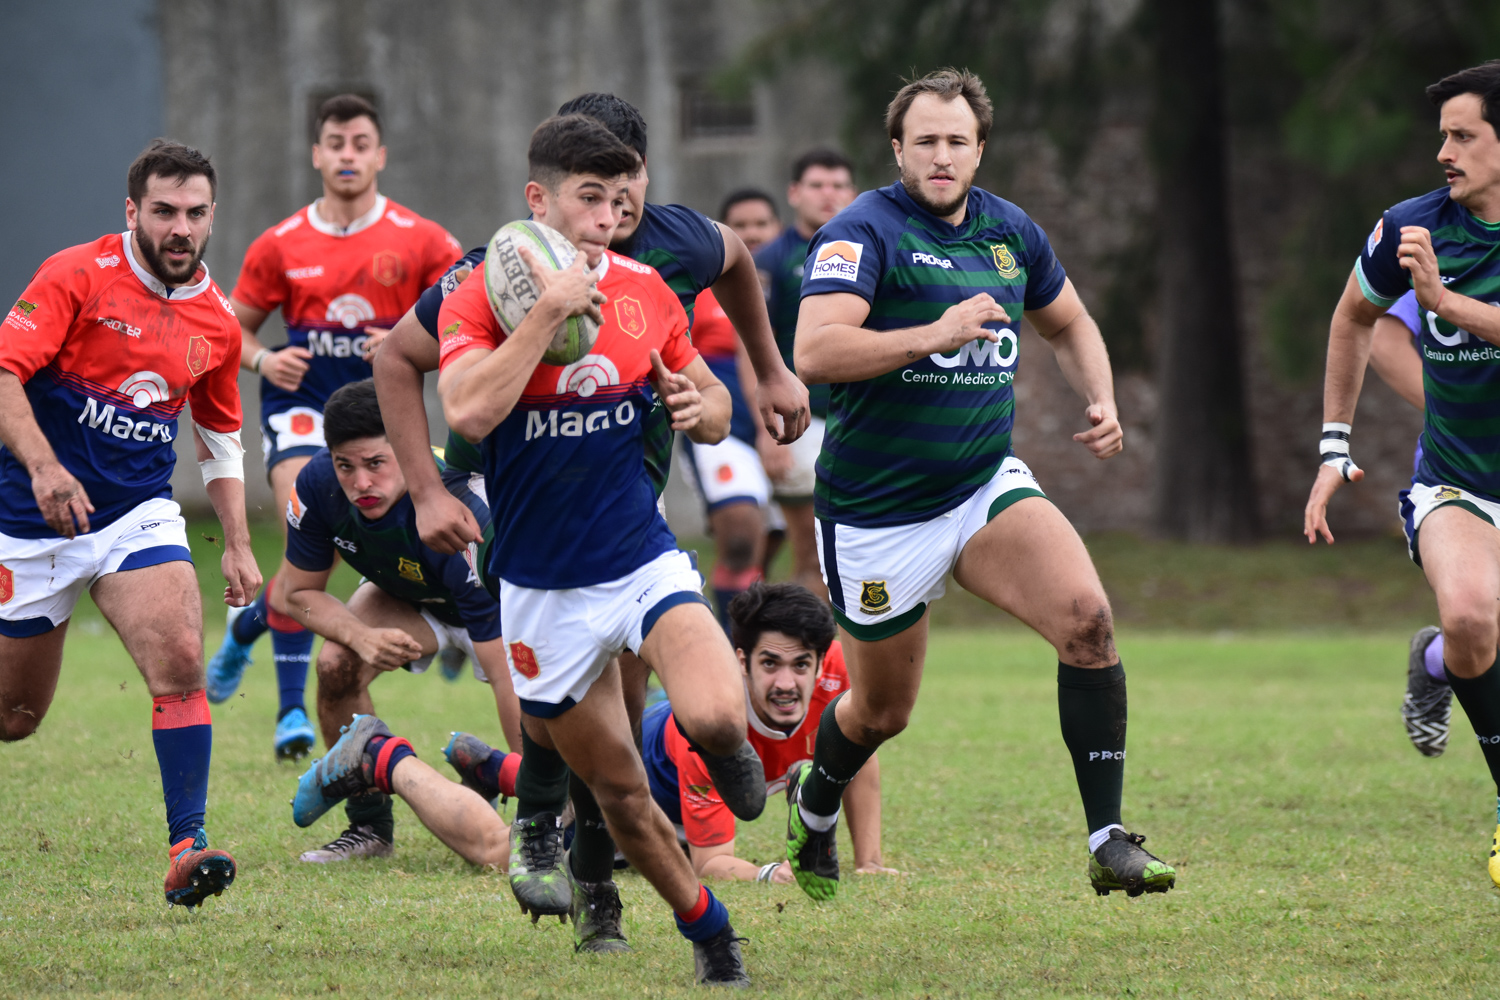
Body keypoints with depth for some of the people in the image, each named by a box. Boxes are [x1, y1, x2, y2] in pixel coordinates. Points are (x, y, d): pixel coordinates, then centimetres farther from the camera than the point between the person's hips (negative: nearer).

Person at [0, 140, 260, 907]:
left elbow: (221, 439, 18)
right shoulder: (77, 276, -11)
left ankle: (187, 847, -22)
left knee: (181, 663, -21)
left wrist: (237, 545, 12)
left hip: (139, 517, 3)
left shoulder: (216, 321, 5)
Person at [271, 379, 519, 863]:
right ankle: (369, 827, -4)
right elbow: (297, 592, -11)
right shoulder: (317, 485, -28)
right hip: (407, 594, 4)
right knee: (338, 664, -24)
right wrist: (361, 635, -31)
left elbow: (508, 673, -42)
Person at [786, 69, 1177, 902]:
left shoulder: (1011, 232, 5)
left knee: (1086, 616, -21)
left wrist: (1102, 402, 6)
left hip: (986, 488, 4)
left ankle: (1108, 842, -17)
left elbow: (1069, 325, 24)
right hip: (877, 512, -4)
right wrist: (933, 334, -36)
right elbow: (814, 350, -30)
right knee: (883, 710, 10)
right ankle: (812, 810, 46)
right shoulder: (866, 231, -15)